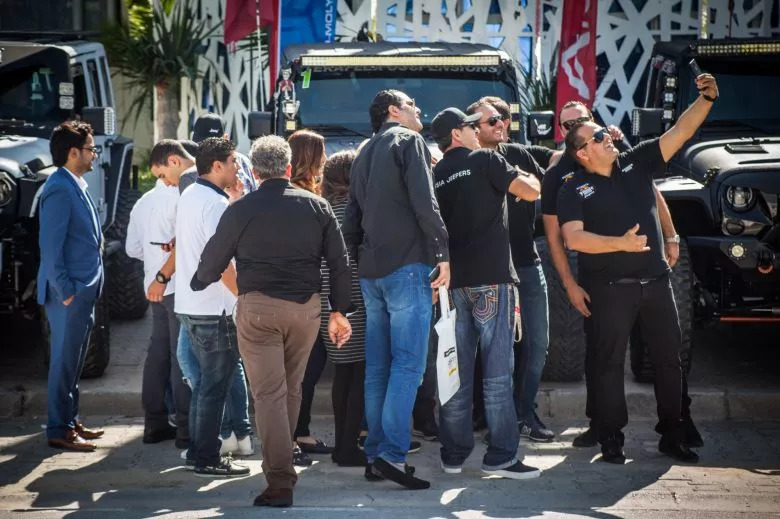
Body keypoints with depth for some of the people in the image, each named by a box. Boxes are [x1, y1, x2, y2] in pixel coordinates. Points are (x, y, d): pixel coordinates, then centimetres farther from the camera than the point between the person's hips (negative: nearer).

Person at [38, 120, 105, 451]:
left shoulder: (76, 186, 13)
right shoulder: (60, 189, -17)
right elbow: (51, 245, -21)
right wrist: (65, 291, -21)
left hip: (83, 289, 10)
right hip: (70, 290, -10)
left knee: (74, 359, 16)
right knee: (65, 360, -4)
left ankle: (70, 421, 25)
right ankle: (58, 431, 1)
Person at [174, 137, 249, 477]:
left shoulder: (189, 196, 12)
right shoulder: (215, 203, -17)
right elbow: (223, 262, -21)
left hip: (189, 305, 10)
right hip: (214, 309, -10)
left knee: (204, 380, 18)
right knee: (215, 385, -3)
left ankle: (197, 450, 23)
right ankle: (208, 459, 0)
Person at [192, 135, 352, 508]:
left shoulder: (241, 209, -3)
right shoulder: (317, 206, 6)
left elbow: (213, 259, 5)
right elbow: (339, 262, 6)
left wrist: (197, 284, 26)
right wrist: (340, 311, 11)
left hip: (258, 307, -3)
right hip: (306, 307, 3)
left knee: (269, 393, -4)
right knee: (291, 389, 18)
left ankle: (280, 481, -11)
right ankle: (281, 463, 30)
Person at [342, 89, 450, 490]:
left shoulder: (364, 154, 20)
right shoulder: (408, 142, -2)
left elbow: (352, 218, 20)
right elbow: (424, 202, -13)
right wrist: (442, 253, -11)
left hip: (371, 270, 8)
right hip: (406, 265, -8)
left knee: (378, 367, 9)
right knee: (408, 363, -9)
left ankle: (375, 455, 9)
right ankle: (392, 454, -16)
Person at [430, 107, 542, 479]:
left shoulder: (436, 175, 14)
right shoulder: (484, 160, -2)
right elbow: (530, 191, -7)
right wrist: (529, 178, 13)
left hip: (453, 280, 6)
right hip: (491, 278, -6)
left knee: (456, 372, 9)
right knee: (498, 372, -4)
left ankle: (453, 454, 11)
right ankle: (500, 456, -6)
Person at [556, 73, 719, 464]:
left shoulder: (636, 163, 7)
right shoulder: (574, 190, -3)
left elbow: (680, 132, 2)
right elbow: (573, 238, -15)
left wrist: (705, 100, -13)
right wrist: (621, 243, -24)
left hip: (655, 281, 4)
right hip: (610, 288, -4)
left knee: (668, 359, 8)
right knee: (609, 363, 2)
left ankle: (672, 436, 19)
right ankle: (611, 440, 10)